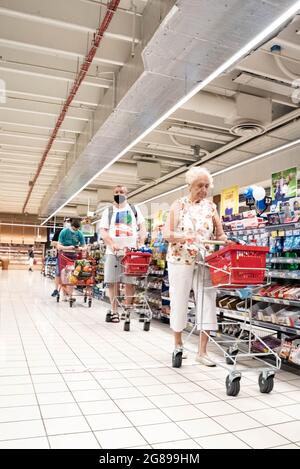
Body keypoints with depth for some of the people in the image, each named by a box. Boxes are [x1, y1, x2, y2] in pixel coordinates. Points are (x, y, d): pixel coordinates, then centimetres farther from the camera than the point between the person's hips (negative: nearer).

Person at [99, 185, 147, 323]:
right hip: (113, 251, 0)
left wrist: (141, 243, -3)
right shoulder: (108, 211, 12)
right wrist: (112, 244, -13)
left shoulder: (134, 209, 15)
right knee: (113, 282, -1)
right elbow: (103, 231, 3)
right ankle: (113, 310, 9)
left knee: (130, 282, -2)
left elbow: (142, 228, 13)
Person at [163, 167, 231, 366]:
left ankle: (202, 351, 6)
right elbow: (167, 234, -7)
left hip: (205, 262, 2)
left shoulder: (211, 207, 8)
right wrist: (187, 237, -24)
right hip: (180, 260, -2)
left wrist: (223, 238, -13)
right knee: (179, 301, 7)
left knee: (207, 302, -3)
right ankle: (178, 344, 26)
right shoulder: (179, 205, 0)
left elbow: (220, 234, 10)